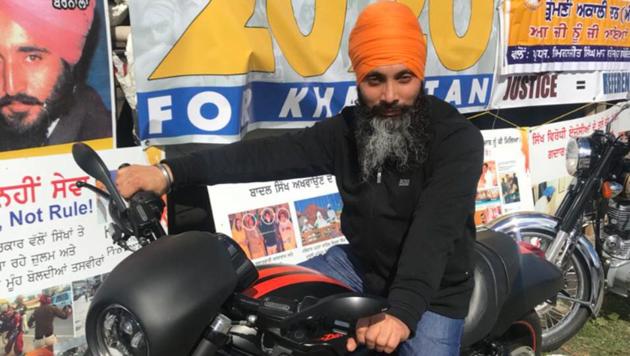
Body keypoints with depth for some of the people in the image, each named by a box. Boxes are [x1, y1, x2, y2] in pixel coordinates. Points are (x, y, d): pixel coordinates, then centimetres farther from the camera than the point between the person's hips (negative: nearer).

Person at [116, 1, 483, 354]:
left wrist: (402, 312, -48)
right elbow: (271, 155, -16)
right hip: (359, 264, 4)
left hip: (433, 292, -4)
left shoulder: (458, 138, -20)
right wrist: (171, 172, -27)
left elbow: (435, 230, -33)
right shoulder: (347, 129, -5)